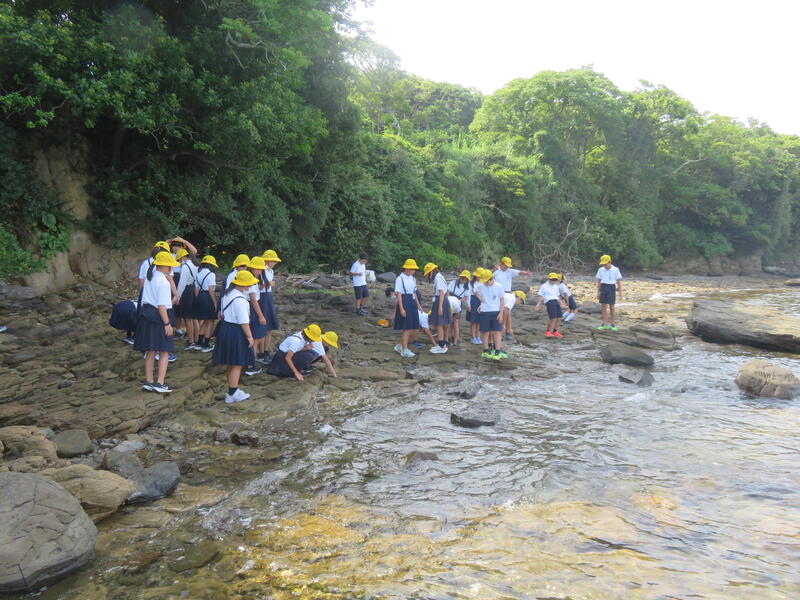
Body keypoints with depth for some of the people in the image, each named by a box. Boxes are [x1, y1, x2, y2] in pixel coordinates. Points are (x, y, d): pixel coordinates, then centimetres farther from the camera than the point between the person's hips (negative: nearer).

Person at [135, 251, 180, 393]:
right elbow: (162, 306, -20)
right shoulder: (163, 282, -17)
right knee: (164, 351, 0)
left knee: (150, 351, 14)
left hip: (146, 313, 9)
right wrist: (167, 324, -18)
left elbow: (144, 298, 14)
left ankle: (148, 381, 19)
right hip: (158, 317, -9)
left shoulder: (149, 277, 10)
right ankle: (160, 383, -3)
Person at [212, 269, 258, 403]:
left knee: (230, 364, 20)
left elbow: (221, 314, 17)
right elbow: (244, 322, -22)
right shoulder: (240, 300, -23)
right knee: (237, 365, 0)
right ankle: (232, 395, 5)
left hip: (225, 328, 10)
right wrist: (249, 336, -14)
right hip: (236, 332, -10)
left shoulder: (226, 293, 7)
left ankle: (234, 389, 33)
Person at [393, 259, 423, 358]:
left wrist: (418, 305, 17)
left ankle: (400, 346, 23)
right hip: (404, 304, -8)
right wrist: (401, 309, -19)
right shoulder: (400, 279, -11)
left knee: (415, 329, 9)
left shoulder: (412, 279, 13)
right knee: (407, 329, -2)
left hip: (412, 304, 8)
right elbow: (398, 295, -15)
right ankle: (404, 350, 12)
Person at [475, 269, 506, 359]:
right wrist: (480, 298, 7)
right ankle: (486, 351, 17)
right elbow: (476, 292, 23)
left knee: (497, 332, -3)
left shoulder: (499, 286, -5)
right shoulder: (481, 287, 0)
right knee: (486, 332, 6)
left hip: (496, 312, -2)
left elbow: (502, 300, 0)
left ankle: (497, 352, 1)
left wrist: (501, 313, -5)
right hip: (484, 312, 2)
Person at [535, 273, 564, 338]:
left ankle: (555, 331, 13)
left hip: (556, 301, 7)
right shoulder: (544, 286, 4)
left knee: (559, 317, -2)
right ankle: (548, 332, 0)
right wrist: (538, 304, -5)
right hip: (549, 301, -7)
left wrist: (560, 303, 27)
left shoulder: (556, 286, 21)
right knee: (553, 318, -16)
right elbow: (541, 296, 3)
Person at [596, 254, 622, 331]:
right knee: (603, 306, 3)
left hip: (611, 288, -3)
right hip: (603, 288, 3)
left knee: (611, 306, 1)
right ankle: (604, 324, 11)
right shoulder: (600, 270, 6)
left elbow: (619, 281, 2)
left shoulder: (615, 270, -2)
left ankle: (613, 324, 11)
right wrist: (598, 292, 7)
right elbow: (599, 281, 10)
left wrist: (620, 291, -2)